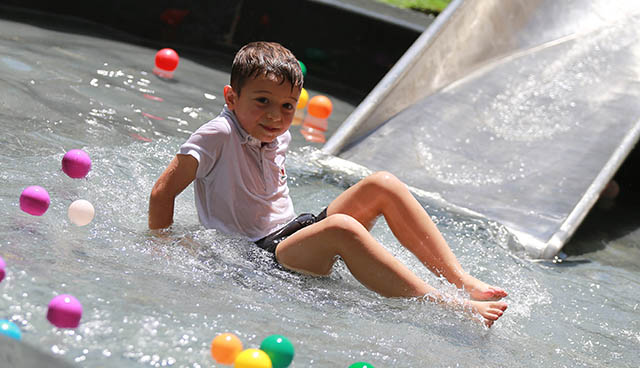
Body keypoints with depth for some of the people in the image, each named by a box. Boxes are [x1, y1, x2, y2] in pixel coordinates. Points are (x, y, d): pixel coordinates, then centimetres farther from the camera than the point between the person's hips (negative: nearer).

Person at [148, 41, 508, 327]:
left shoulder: (279, 136, 9)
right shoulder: (219, 136, -14)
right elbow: (162, 193, -16)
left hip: (293, 232, 9)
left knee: (382, 185, -5)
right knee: (341, 228, -37)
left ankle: (463, 279, -12)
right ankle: (449, 308, -41)